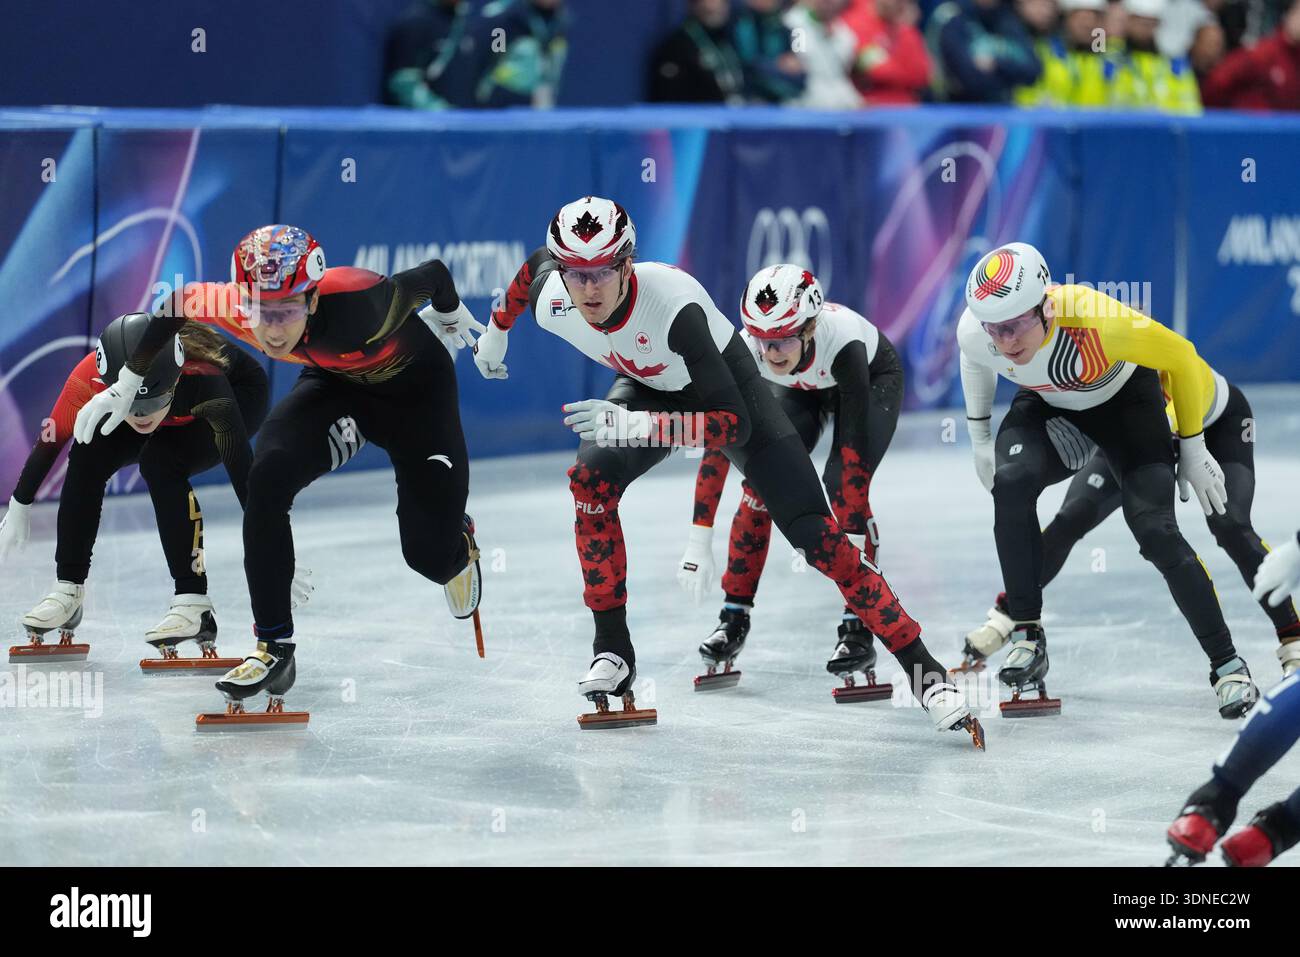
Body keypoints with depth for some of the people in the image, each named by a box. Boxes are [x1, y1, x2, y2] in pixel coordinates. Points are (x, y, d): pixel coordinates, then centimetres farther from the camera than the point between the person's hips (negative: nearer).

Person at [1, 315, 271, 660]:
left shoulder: (204, 380, -44)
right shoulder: (88, 381, -33)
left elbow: (242, 467, -43)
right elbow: (50, 442, -16)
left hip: (242, 395, -4)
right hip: (176, 412, 4)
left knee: (159, 460, -29)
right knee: (88, 455, -15)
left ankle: (193, 603, -24)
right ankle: (68, 590, 0)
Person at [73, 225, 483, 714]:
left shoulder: (360, 304, -43)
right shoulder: (234, 306, -31)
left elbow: (432, 275, -23)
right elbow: (180, 302, -8)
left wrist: (448, 313, 1)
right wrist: (125, 385, 1)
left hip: (414, 384, -3)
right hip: (333, 381, 3)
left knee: (430, 554, -4)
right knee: (268, 478, -24)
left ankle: (459, 541, 37)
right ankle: (274, 648, -12)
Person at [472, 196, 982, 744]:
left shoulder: (673, 303, -42)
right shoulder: (550, 303, -26)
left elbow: (733, 425, -42)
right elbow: (536, 264, 2)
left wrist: (628, 424, -51)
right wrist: (496, 333, 19)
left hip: (727, 385, -4)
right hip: (648, 388, 4)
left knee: (815, 536, -12)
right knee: (591, 479, -25)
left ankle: (924, 672, -8)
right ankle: (613, 652, -10)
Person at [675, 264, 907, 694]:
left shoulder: (842, 342, -45)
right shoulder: (745, 351, -35)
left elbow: (853, 449, -44)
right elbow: (717, 444, -32)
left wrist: (854, 546, -46)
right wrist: (699, 545, -34)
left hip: (874, 379, -3)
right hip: (798, 389, 3)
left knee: (844, 487, -22)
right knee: (762, 485, -13)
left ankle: (858, 628, -14)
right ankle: (734, 616, 2)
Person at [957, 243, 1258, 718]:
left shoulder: (1095, 318, -42)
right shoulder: (973, 331, -29)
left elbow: (1179, 357, -24)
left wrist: (1192, 448, -14)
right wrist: (980, 439, 8)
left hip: (1125, 398, -3)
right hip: (1047, 405, 3)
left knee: (1154, 529, -17)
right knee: (1010, 483, -27)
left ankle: (1227, 665, -3)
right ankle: (1027, 638, -13)